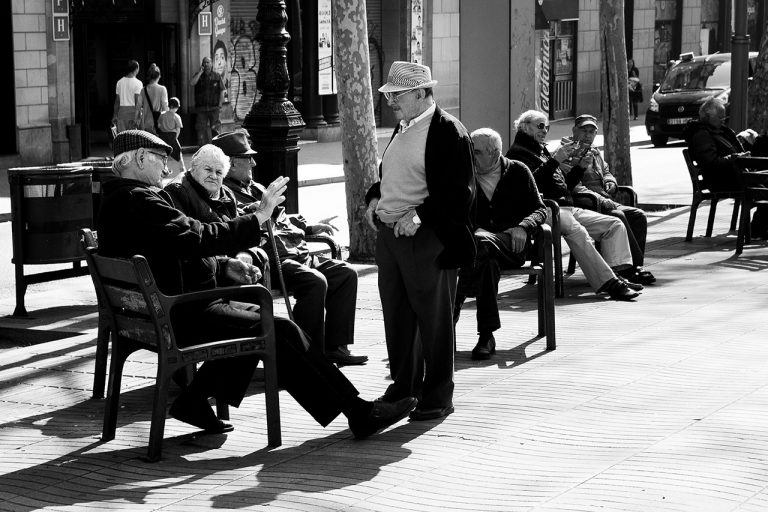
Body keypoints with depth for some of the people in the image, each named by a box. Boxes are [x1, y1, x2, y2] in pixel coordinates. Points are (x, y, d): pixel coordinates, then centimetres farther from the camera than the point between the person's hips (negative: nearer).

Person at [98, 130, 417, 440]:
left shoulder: (116, 201, 15)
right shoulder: (138, 200, -18)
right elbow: (198, 238, -26)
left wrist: (225, 264, 11)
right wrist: (257, 217, -19)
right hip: (181, 316, -11)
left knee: (258, 318, 19)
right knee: (279, 331, -11)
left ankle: (195, 399, 16)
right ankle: (359, 413, -8)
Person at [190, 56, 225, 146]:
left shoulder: (217, 76, 6)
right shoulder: (198, 75, 9)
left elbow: (221, 91, 4)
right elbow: (192, 82, -12)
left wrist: (219, 105, -5)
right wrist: (200, 72, -10)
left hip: (214, 107, -1)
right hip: (201, 107, 1)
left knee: (214, 128, -2)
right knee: (201, 129, 0)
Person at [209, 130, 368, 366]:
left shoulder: (254, 188, 29)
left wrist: (310, 227, 25)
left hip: (297, 252, 10)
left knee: (346, 273, -1)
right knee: (315, 281, -31)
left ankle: (335, 346, -1)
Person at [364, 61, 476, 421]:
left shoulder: (448, 132, -11)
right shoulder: (402, 129, 15)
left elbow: (458, 193, -16)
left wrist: (419, 216, -22)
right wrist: (374, 198, 9)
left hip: (427, 238, -8)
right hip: (389, 233, 8)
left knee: (433, 319, 1)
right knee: (396, 316, 14)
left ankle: (438, 397, 11)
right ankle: (402, 387, 26)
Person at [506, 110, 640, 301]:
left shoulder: (542, 151, 31)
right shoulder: (517, 152, 4)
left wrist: (580, 165, 18)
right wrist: (555, 160, -17)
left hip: (567, 207, 9)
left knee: (615, 225, -4)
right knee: (577, 231, -36)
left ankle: (616, 274, -18)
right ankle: (608, 283, -42)